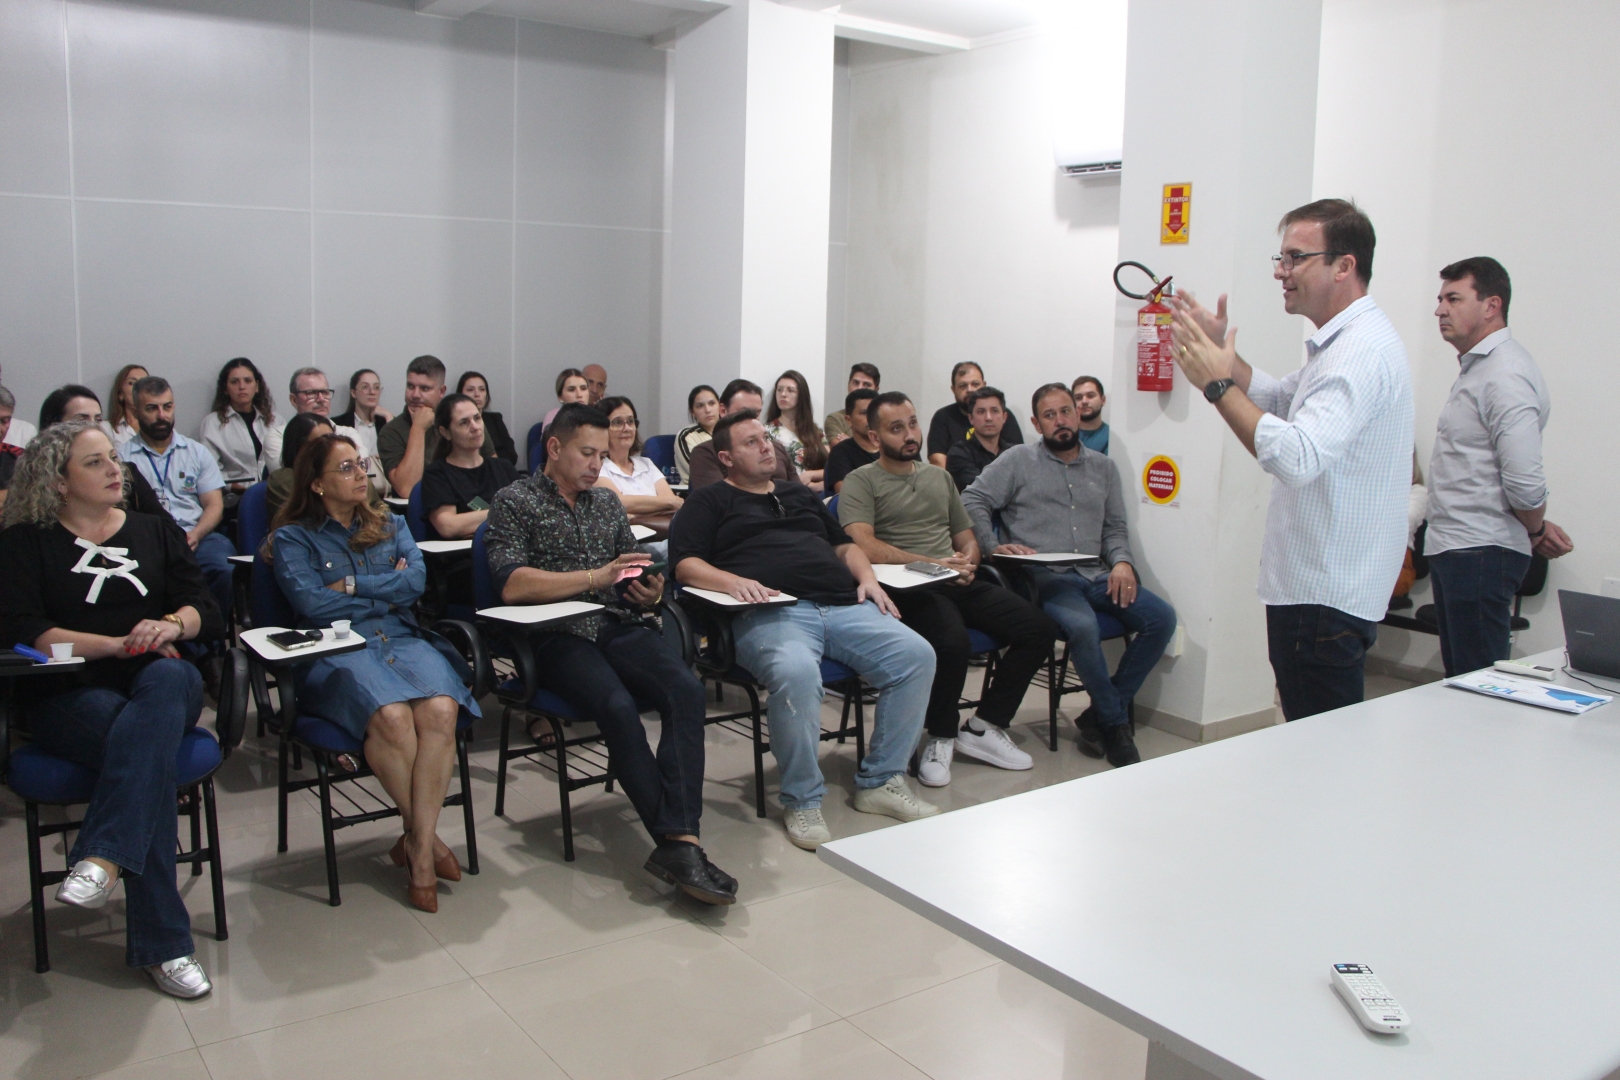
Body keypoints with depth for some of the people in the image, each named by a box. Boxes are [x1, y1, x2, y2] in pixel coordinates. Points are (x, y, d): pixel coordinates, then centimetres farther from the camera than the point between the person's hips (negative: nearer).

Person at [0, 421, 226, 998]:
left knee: (168, 681, -37)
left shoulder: (154, 532, 22)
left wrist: (171, 625, -11)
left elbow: (205, 609, 13)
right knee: (152, 746, -35)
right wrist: (121, 644, -11)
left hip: (159, 680, 2)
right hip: (68, 695, -2)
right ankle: (160, 943, -36)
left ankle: (104, 857, -47)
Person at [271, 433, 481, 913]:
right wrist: (386, 590, 5)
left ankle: (417, 844, -23)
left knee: (440, 709, -31)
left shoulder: (391, 526, 24)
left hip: (403, 639, 3)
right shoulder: (292, 538, 13)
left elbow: (416, 580, 6)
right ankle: (425, 837, -14)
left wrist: (351, 585, -1)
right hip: (336, 651, -3)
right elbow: (311, 602, -5)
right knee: (391, 716, -35)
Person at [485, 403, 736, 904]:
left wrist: (648, 591, 1)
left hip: (621, 625, 5)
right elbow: (512, 585, -8)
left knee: (687, 690, -27)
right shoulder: (515, 502, 7)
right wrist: (594, 577, -12)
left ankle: (678, 841, -34)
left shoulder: (607, 502, 25)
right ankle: (679, 839, -27)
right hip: (559, 636, -4)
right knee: (618, 706, -34)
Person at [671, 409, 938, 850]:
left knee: (916, 655, -16)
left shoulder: (800, 494, 34)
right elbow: (685, 565, 3)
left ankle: (880, 781, -3)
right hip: (772, 613, -5)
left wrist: (866, 577, 14)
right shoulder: (710, 501, 17)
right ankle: (802, 799, -17)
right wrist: (733, 581, -16)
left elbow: (844, 544, 36)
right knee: (796, 673, -39)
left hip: (844, 606, 6)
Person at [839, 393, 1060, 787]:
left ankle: (982, 727, 2)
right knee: (952, 642, -36)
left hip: (959, 584, 7)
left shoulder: (940, 477, 25)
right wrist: (931, 563, -19)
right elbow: (863, 545, -14)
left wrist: (968, 559, 2)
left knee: (1040, 628, -10)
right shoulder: (861, 482, 3)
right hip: (907, 588, -7)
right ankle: (941, 737, -8)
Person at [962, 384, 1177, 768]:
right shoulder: (1018, 460, 7)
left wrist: (1122, 562, -1)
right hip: (1046, 578, -5)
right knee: (1083, 626, -35)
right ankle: (1115, 722, -12)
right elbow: (973, 501, 0)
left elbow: (1115, 528, 19)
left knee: (1161, 617, -16)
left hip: (1097, 577, 5)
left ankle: (1100, 715, -5)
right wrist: (993, 548, -12)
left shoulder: (1103, 467, 21)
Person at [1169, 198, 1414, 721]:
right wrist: (1220, 348, 13)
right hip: (1315, 585, 11)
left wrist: (1219, 384, -26)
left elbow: (1297, 457, -34)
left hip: (1325, 595, -11)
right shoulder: (1346, 342, 14)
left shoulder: (1363, 350, -21)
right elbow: (1279, 399, 28)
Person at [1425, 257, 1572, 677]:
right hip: (1455, 548, 10)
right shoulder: (1477, 366, 18)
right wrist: (1538, 529, 17)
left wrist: (1536, 531, -6)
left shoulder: (1504, 375, -18)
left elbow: (1524, 480, -24)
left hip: (1481, 553, -10)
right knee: (1458, 676, 16)